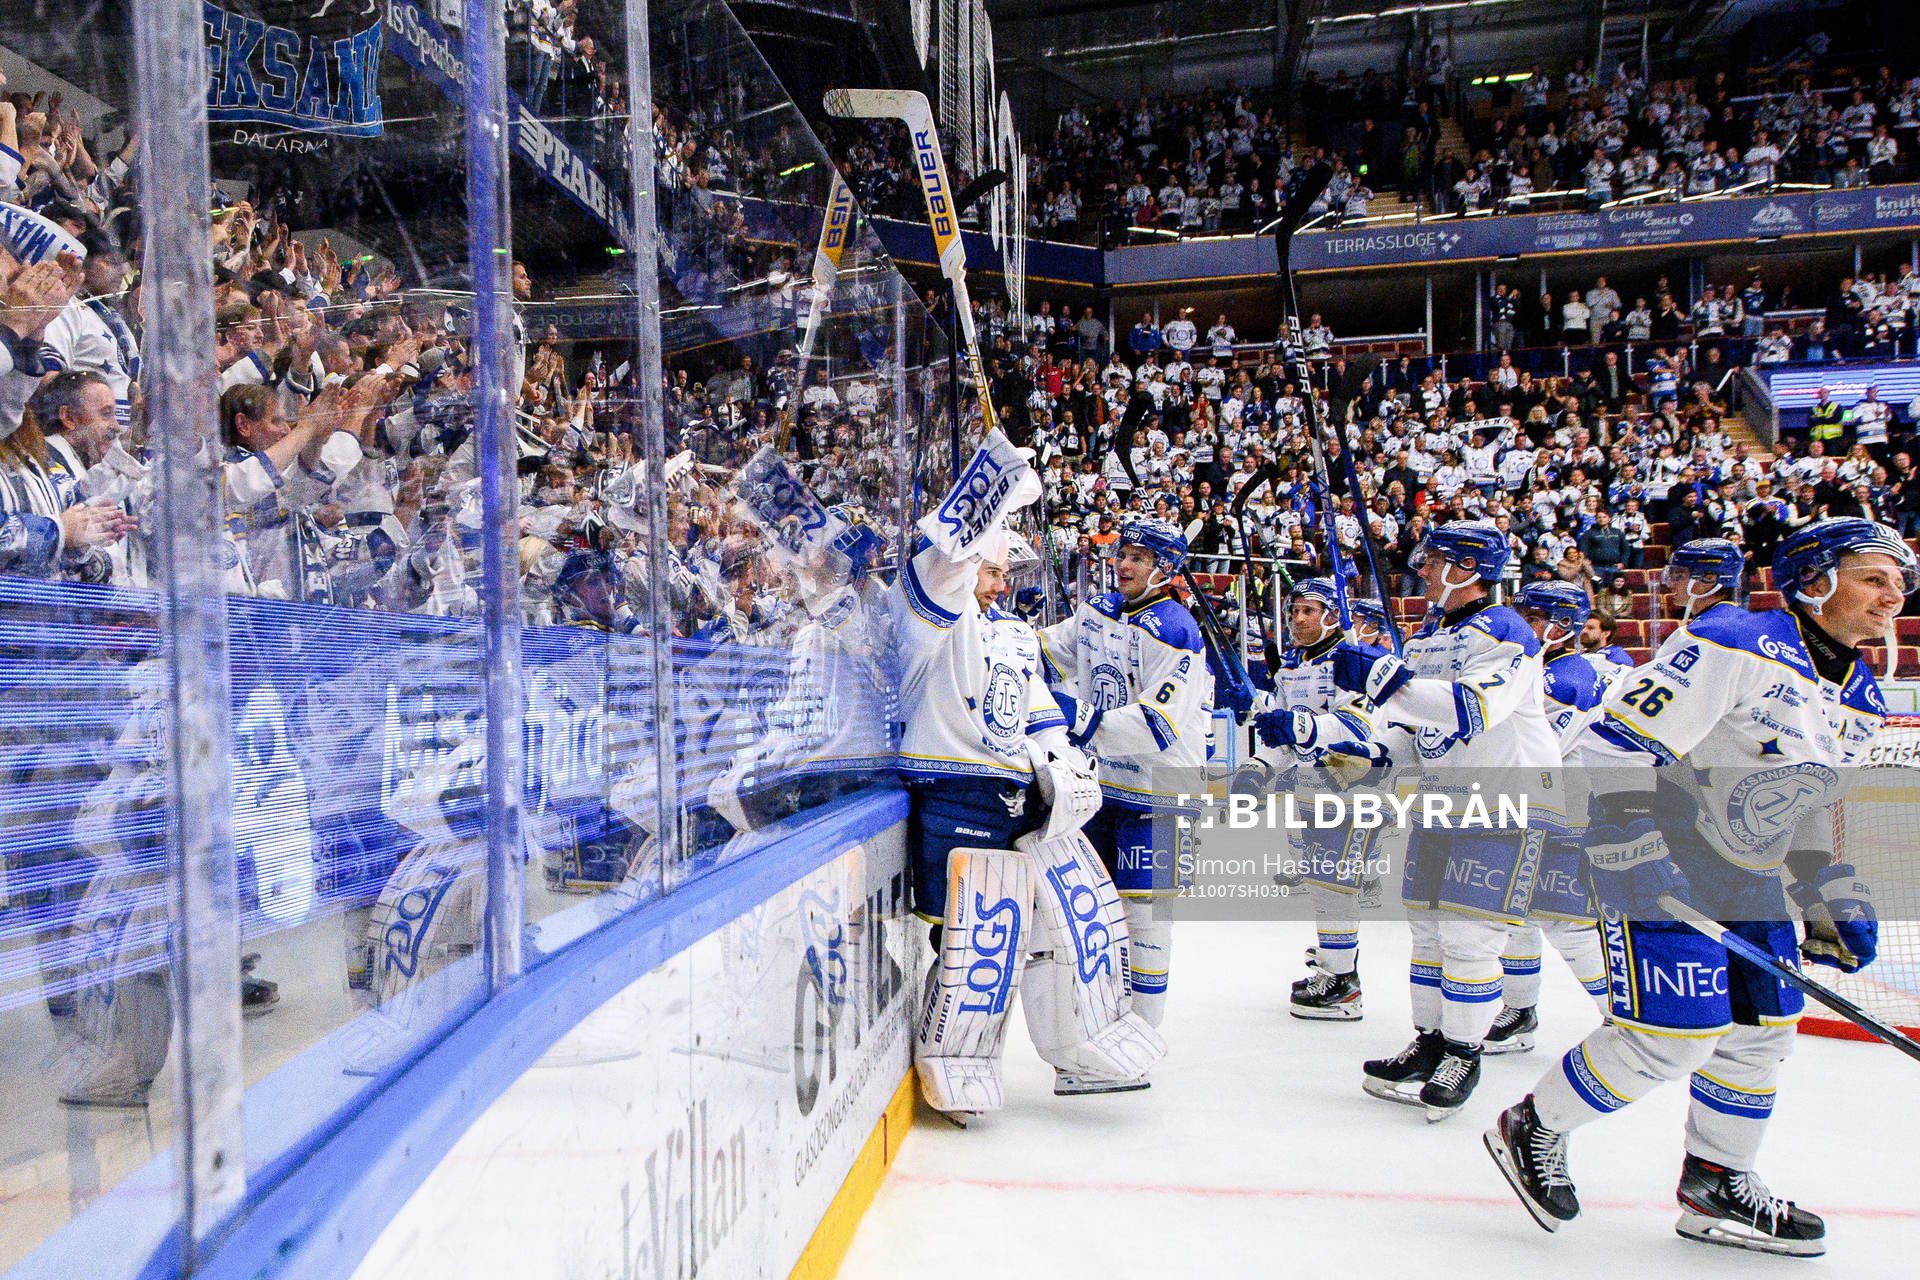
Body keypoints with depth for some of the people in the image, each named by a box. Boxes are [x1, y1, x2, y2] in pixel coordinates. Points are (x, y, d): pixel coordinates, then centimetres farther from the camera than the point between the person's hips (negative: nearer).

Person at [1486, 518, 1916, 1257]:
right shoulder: (1733, 643, -19)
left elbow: (1811, 804, 21)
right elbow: (1616, 745, -23)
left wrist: (1837, 902, 10)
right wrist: (1637, 861, -28)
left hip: (1747, 876, 10)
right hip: (1657, 859, -9)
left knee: (1763, 1030, 12)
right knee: (1673, 1032, -12)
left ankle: (1716, 1189, 30)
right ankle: (1534, 1131, 9)